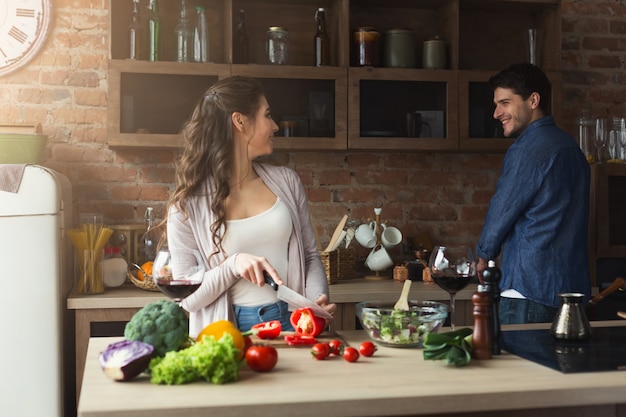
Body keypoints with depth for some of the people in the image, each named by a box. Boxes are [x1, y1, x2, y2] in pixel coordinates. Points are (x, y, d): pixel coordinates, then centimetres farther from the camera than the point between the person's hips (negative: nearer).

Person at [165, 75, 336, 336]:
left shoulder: (286, 182, 10)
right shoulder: (188, 205, -1)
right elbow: (186, 297, -1)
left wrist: (318, 298, -3)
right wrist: (233, 264, -17)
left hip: (292, 322, 3)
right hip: (230, 333, -2)